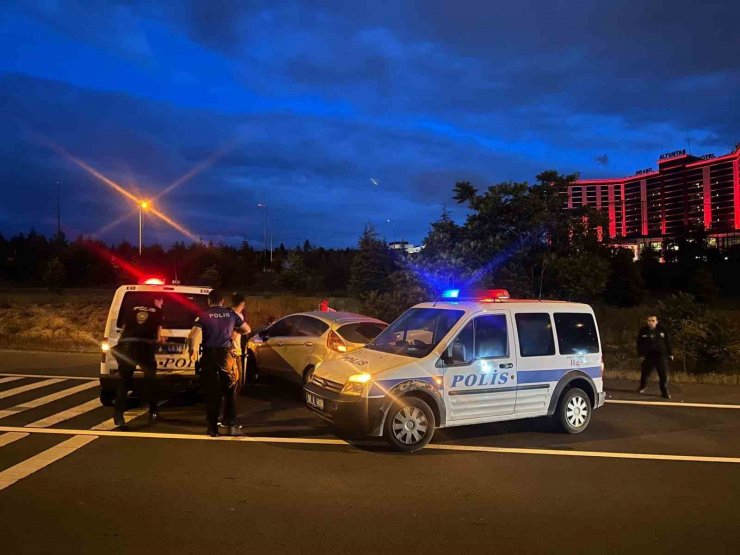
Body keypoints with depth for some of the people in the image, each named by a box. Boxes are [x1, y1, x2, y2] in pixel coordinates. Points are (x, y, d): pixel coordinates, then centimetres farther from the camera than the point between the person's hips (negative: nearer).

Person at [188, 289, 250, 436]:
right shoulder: (231, 314, 5)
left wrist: (192, 350, 5)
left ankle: (212, 427, 13)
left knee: (211, 392, 9)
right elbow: (246, 329, 16)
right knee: (230, 390, 11)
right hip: (226, 355, 1)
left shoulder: (204, 315, -1)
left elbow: (191, 336, -11)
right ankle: (231, 424, 7)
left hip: (209, 355, 0)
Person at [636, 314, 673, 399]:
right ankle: (642, 386, 35)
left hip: (661, 356, -1)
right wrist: (641, 354, -3)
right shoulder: (643, 331, -3)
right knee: (645, 373, 11)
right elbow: (639, 343, 3)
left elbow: (668, 342, 4)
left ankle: (665, 391, 8)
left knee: (663, 375, -2)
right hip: (648, 356, 1)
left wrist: (670, 353, 4)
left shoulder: (662, 330, -4)